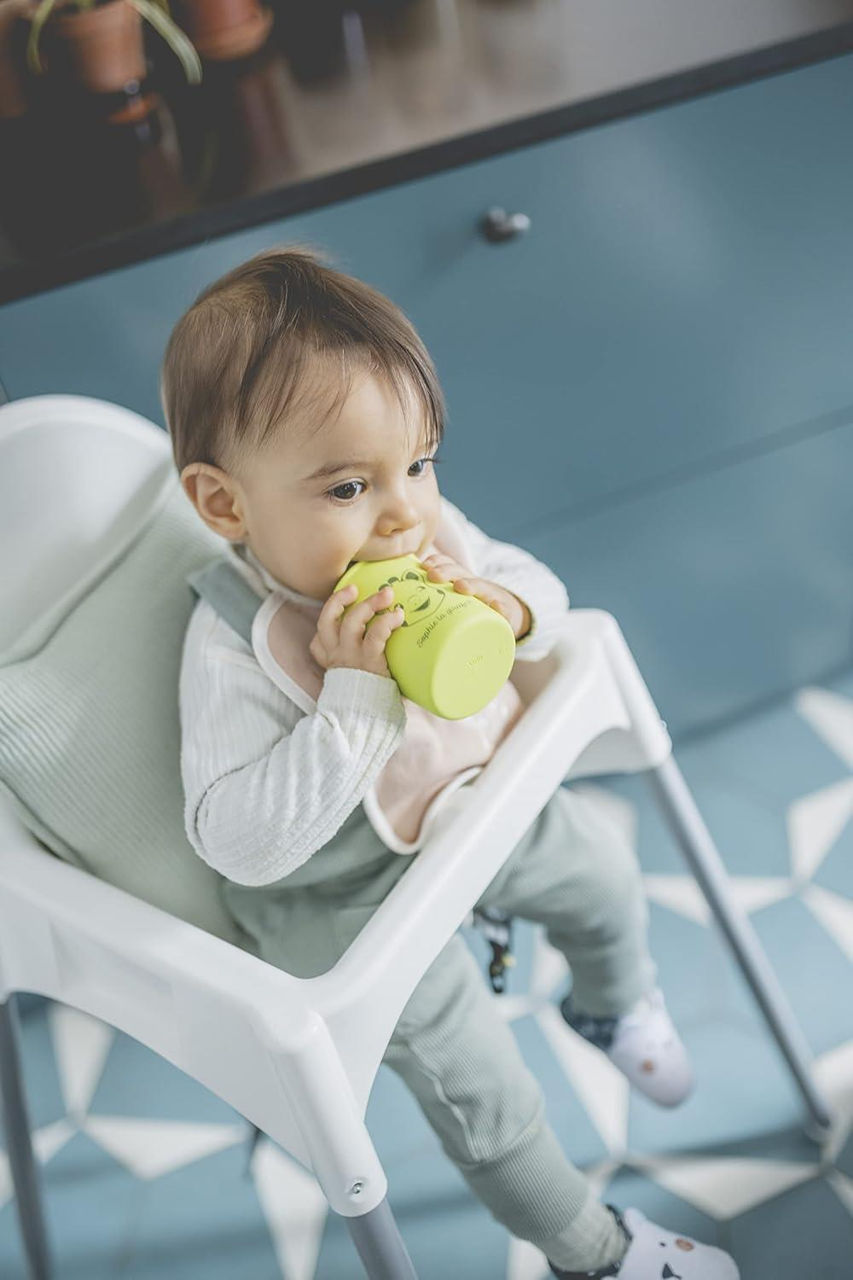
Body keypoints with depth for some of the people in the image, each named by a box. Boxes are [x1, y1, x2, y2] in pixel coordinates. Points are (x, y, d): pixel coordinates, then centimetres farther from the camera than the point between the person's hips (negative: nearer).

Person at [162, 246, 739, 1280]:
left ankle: (614, 1005, 59)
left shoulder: (432, 534, -17)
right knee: (479, 1084, 4)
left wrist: (508, 609, -26)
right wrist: (355, 693, -44)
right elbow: (242, 842, -37)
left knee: (602, 867, 23)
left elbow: (535, 582, 0)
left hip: (475, 798, 6)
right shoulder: (233, 651, -33)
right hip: (348, 898, -6)